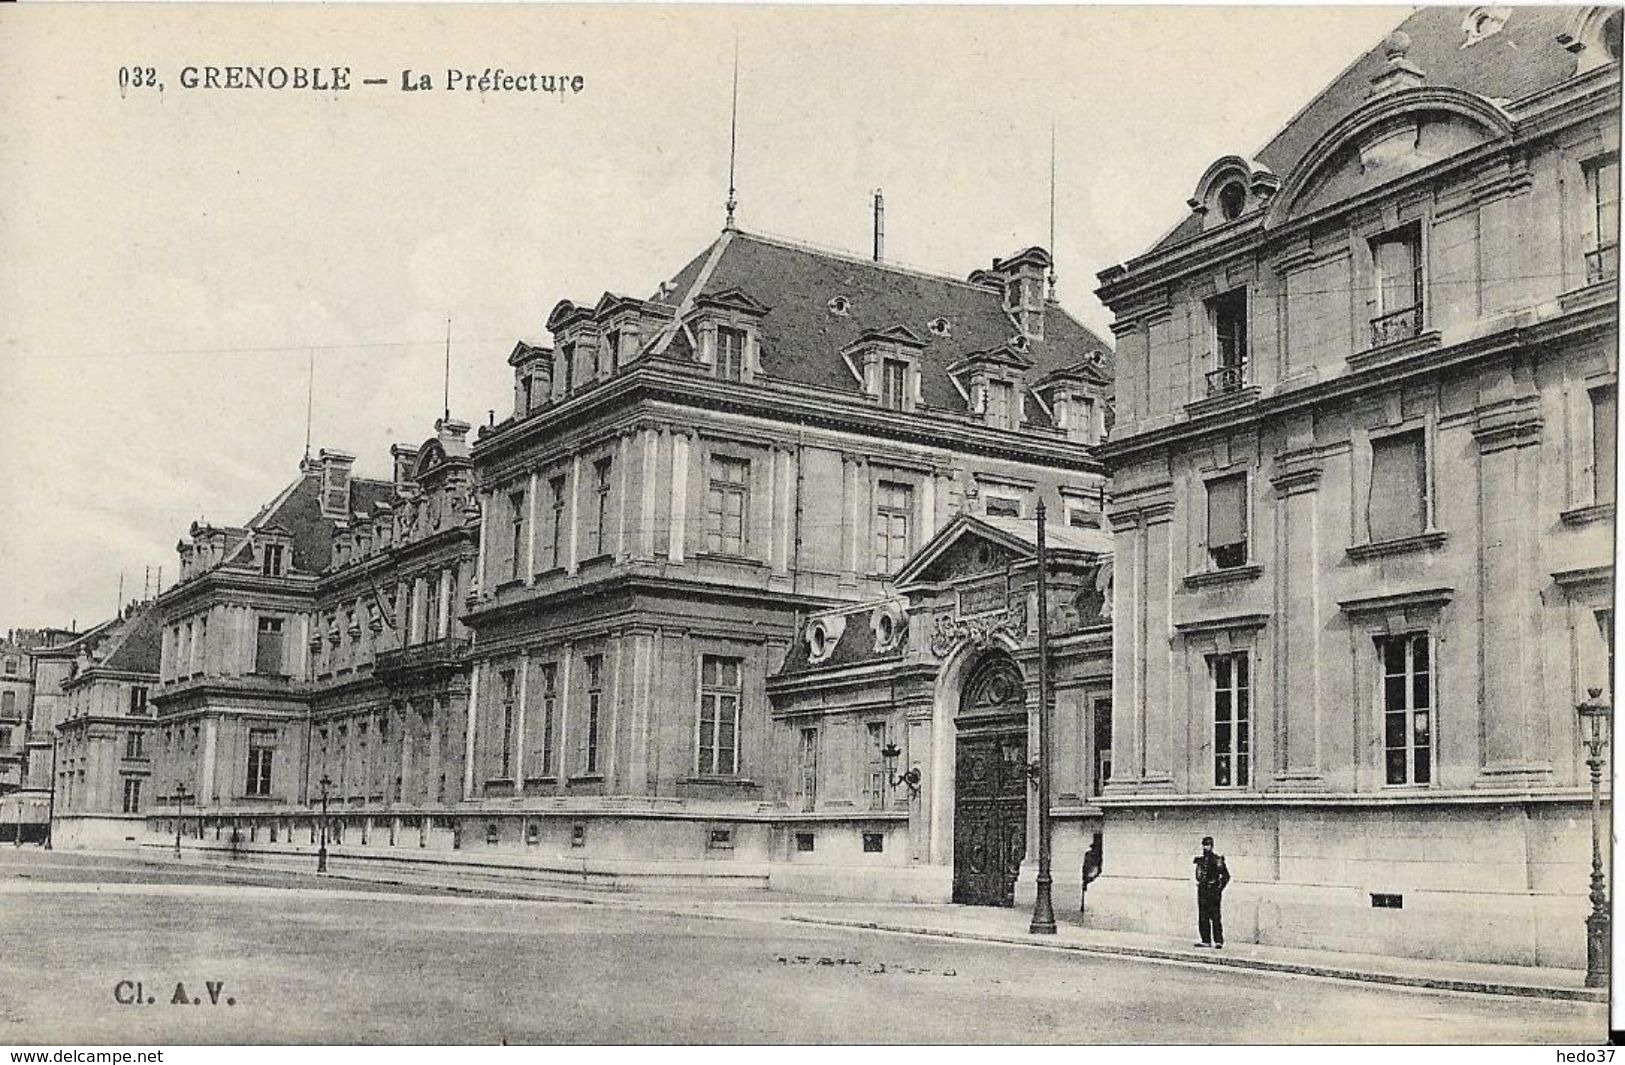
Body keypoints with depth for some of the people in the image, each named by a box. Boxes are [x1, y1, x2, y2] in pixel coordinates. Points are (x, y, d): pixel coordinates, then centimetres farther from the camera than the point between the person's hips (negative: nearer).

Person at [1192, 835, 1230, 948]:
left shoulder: (1217, 860, -4)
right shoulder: (1200, 860, 13)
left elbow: (1226, 876, -3)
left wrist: (1219, 888, -8)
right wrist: (1200, 883, 11)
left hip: (1213, 891, -6)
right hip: (1202, 891, 6)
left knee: (1215, 917, -9)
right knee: (1202, 917, 6)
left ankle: (1218, 941, -9)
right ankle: (1206, 941, 10)